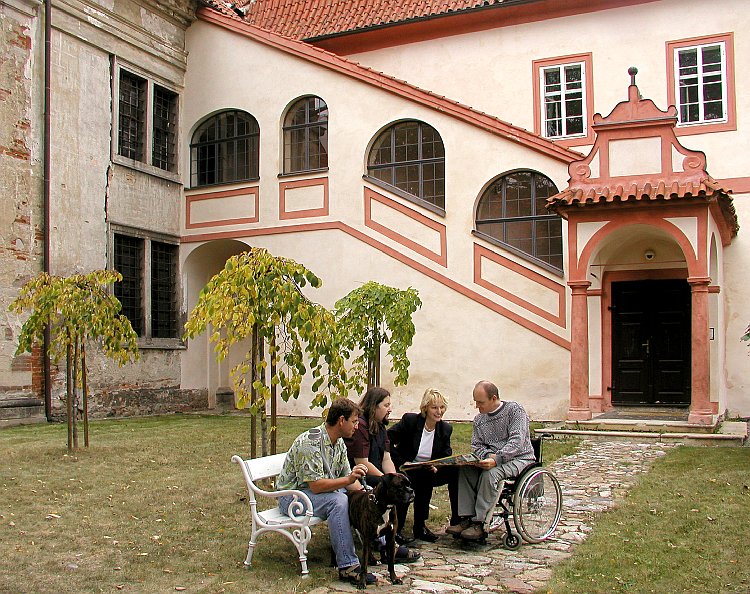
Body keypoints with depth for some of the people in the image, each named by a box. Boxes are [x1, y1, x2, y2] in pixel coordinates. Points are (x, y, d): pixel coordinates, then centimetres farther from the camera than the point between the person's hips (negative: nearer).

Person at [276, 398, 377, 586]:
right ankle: (347, 566, -32)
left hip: (323, 491, 9)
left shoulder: (339, 442, 4)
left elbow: (347, 476, 8)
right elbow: (316, 486, -30)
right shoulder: (310, 443, -26)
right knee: (338, 501, -32)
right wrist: (348, 480, -36)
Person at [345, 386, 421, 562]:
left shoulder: (380, 427, 13)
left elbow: (386, 459, 7)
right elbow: (362, 463, -21)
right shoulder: (359, 426, -17)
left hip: (374, 475, 10)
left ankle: (395, 533, 5)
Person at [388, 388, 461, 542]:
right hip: (407, 471, -4)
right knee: (424, 479, -35)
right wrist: (401, 463, -16)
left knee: (456, 471, -21)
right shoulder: (410, 420, -9)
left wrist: (437, 467, -17)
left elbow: (446, 457, 5)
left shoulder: (446, 428, 3)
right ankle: (419, 527, -22)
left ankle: (457, 521, -14)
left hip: (430, 473, 4)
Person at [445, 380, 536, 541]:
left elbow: (517, 442, -19)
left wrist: (496, 459, -31)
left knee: (490, 473, -34)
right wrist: (488, 455, -15)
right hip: (493, 457, 6)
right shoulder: (479, 419, 11)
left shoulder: (514, 409, -9)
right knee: (465, 469, -21)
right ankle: (466, 519, -21)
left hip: (519, 458, -6)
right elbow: (476, 445, 9)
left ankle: (479, 523, -29)